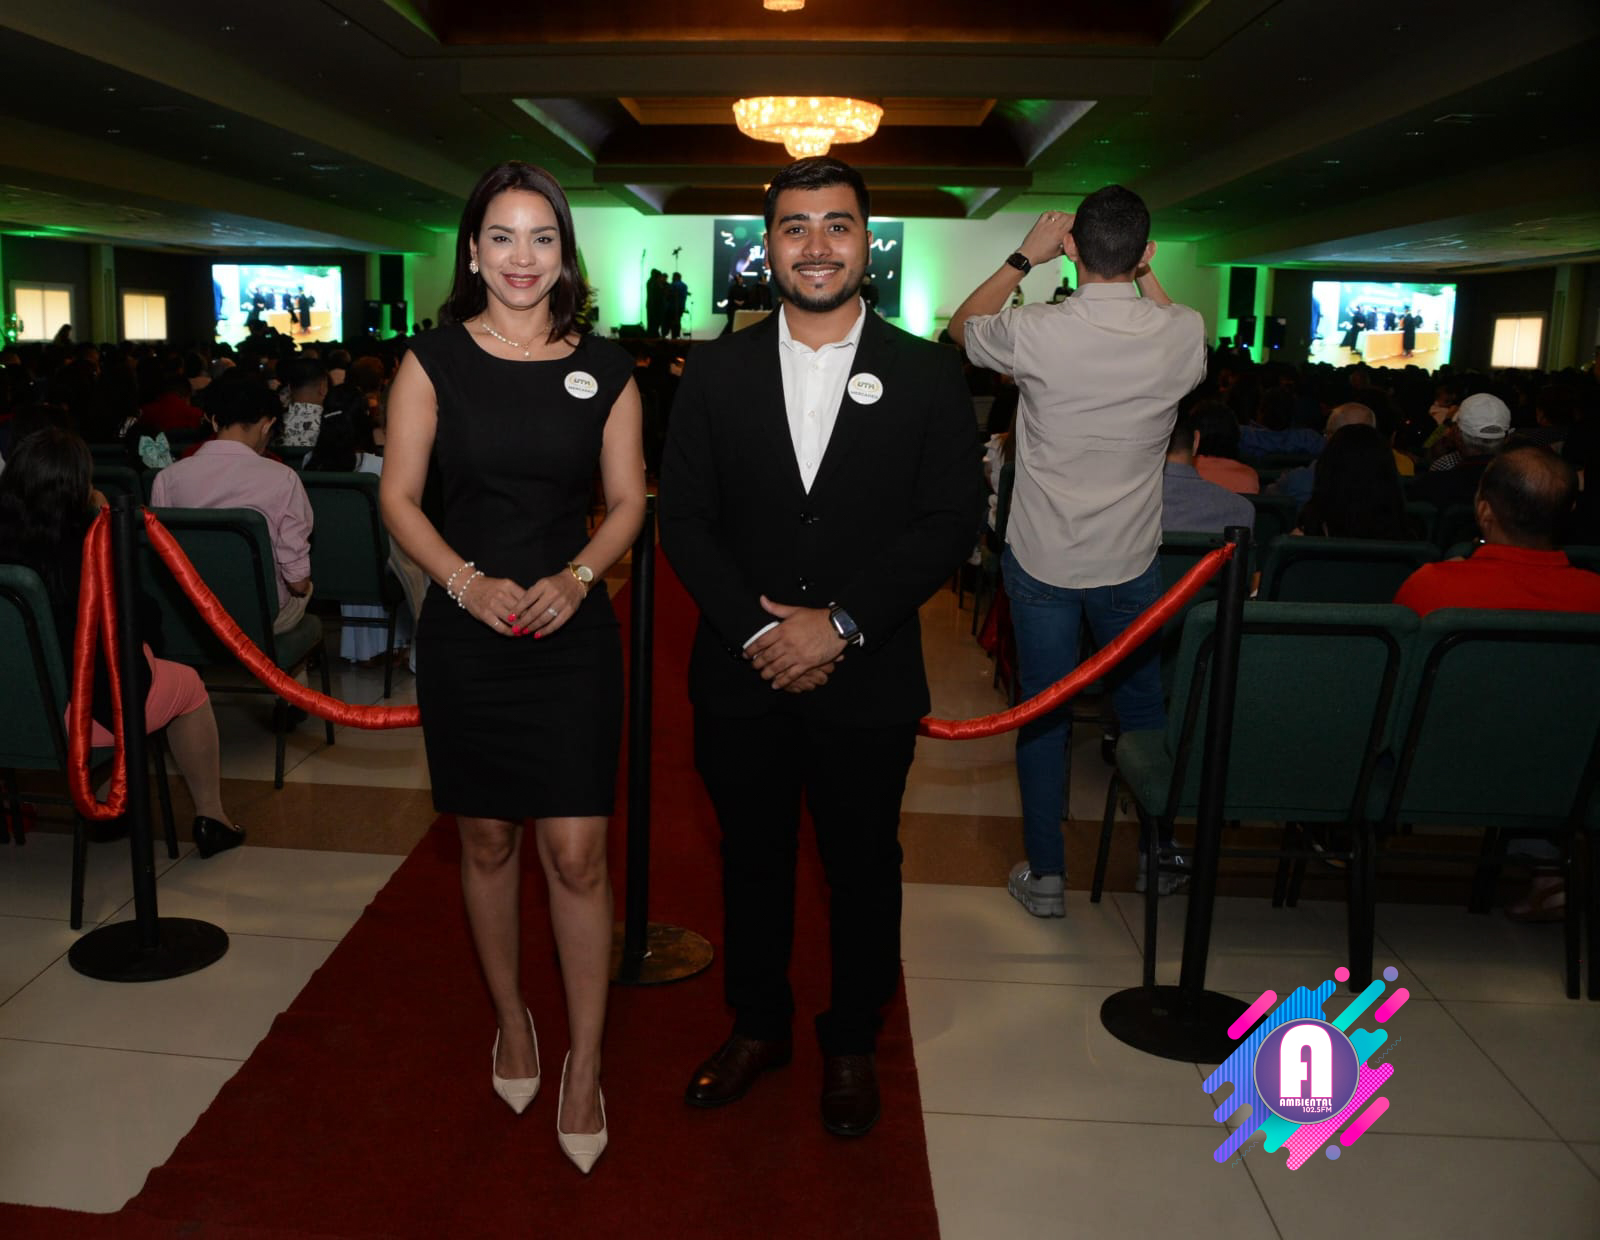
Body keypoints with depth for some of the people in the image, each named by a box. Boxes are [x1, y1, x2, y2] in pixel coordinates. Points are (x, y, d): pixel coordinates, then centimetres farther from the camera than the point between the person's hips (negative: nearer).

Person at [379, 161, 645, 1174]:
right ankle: (512, 1020, 35)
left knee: (577, 852, -4)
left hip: (572, 631, -1)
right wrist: (470, 583, -13)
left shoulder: (604, 368, 3)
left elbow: (628, 500, 5)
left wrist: (577, 577, -12)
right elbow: (400, 497, 2)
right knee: (488, 840, 12)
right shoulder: (434, 360, 2)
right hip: (467, 629, 1)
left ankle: (586, 1062, 13)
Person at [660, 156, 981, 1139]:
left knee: (863, 871, 14)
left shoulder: (928, 374, -2)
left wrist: (840, 623, -16)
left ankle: (852, 1045, 36)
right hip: (742, 677, 2)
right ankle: (759, 1027, 39)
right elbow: (685, 518, 0)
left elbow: (953, 521, -7)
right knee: (753, 861, 17)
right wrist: (755, 630, -13)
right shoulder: (718, 370, 2)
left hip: (869, 681, -1)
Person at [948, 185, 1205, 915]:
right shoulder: (1183, 335, -9)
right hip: (1130, 561, 2)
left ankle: (1045, 875, 18)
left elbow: (961, 326, 6)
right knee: (1142, 704, 19)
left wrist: (1022, 258, 9)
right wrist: (1146, 277, 15)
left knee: (1043, 714, 9)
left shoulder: (1036, 333, -16)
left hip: (1041, 560, -2)